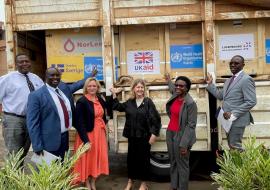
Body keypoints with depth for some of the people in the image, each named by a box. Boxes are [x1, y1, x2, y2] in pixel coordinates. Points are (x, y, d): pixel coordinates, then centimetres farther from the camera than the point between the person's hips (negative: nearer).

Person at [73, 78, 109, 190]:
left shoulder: (100, 100, 6)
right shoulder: (81, 101, -14)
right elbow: (79, 122, -18)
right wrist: (86, 140, -21)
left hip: (99, 133, 6)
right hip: (87, 134, -6)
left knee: (97, 157, 12)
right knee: (87, 158, 5)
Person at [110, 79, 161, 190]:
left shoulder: (148, 102, -8)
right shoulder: (129, 102, 5)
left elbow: (156, 119, -10)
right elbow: (117, 107, 22)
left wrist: (154, 134, -14)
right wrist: (114, 95, 13)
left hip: (144, 136, -4)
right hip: (132, 136, 4)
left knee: (143, 159, 7)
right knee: (131, 157, 12)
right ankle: (130, 180, 31)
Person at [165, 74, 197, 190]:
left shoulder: (190, 103, -18)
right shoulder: (175, 96, 4)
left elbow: (191, 125, -18)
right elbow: (172, 89, 31)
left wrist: (184, 144, -22)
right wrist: (169, 80, 50)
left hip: (181, 135, -8)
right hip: (170, 133, 8)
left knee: (182, 164, 3)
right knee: (173, 162, 16)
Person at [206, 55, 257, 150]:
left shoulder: (246, 79, -13)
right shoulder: (229, 80, 16)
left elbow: (251, 102, -20)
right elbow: (220, 95, 17)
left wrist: (233, 114, -23)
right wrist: (210, 84, 10)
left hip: (237, 120, -9)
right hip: (228, 120, 9)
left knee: (235, 146, -2)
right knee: (231, 146, 16)